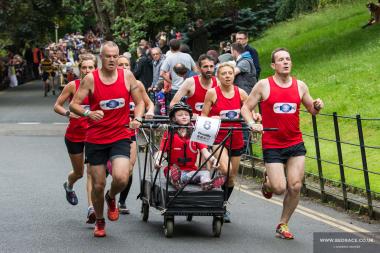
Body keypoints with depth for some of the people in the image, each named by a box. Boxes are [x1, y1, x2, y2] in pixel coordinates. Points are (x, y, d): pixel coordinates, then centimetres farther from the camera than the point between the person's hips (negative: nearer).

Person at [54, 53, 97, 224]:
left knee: (91, 172, -12)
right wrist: (68, 113, -21)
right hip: (74, 134, 0)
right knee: (78, 172, 15)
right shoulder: (73, 86, -8)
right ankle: (69, 186, 50)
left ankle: (91, 209, -16)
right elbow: (57, 106, -2)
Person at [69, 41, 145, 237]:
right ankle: (99, 221, 30)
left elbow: (139, 101, 9)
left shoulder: (127, 76, 0)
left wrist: (137, 119, -10)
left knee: (121, 178, -21)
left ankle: (111, 198, 15)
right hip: (95, 138, 0)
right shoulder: (90, 79, -6)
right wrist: (88, 113, -26)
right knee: (98, 185, 4)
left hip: (120, 136, 0)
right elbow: (73, 104, -6)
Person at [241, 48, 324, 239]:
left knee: (295, 186, -5)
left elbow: (312, 110, 16)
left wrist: (317, 106, -7)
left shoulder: (300, 86, 5)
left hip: (295, 144, 3)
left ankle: (283, 225, 14)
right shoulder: (264, 85, -4)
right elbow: (246, 108, 1)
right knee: (280, 188, -10)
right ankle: (268, 182, 27)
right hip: (272, 146, -3)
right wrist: (252, 124, -17)